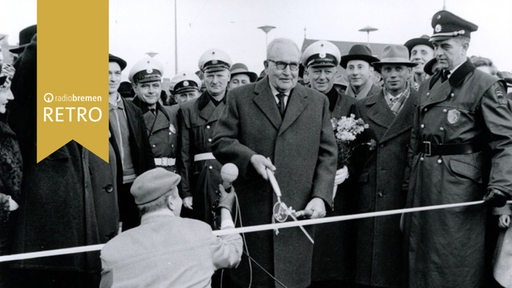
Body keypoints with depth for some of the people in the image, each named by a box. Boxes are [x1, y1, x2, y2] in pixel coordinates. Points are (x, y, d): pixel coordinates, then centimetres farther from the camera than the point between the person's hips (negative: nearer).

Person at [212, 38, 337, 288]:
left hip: (298, 210, 1)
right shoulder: (240, 97, 5)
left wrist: (320, 197, -5)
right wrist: (250, 157, -16)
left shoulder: (318, 102, 10)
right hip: (251, 211, -1)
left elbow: (327, 155, 7)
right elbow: (220, 142, 2)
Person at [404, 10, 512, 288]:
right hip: (423, 186, 7)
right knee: (421, 263, 15)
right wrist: (411, 181, 14)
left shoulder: (485, 86, -7)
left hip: (460, 187, -6)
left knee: (456, 265, 3)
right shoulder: (428, 87, 13)